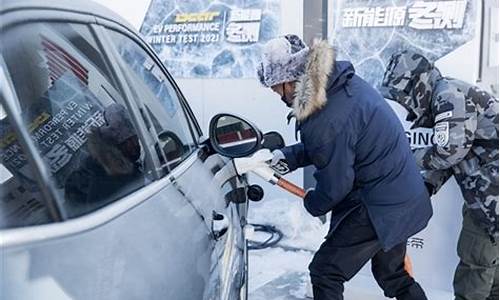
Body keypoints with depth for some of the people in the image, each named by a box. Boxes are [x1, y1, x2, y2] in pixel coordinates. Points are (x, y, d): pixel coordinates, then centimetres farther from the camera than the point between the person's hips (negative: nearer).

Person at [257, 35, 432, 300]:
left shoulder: (325, 121, -30)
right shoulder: (343, 81, -1)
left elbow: (334, 185, -18)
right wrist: (288, 156, 8)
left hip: (379, 211, -9)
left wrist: (312, 203, 4)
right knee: (393, 274, 26)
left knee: (325, 272, 5)